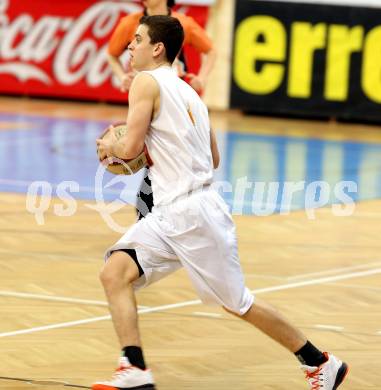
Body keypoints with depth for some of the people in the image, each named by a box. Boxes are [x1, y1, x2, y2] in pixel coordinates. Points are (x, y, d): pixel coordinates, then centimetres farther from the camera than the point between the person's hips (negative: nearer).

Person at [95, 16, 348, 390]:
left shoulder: (147, 81, -9)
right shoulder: (186, 91, 17)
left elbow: (131, 148, -15)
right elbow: (213, 159, 22)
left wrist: (109, 146, 7)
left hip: (193, 212, -9)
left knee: (238, 303, 1)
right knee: (114, 273, -3)